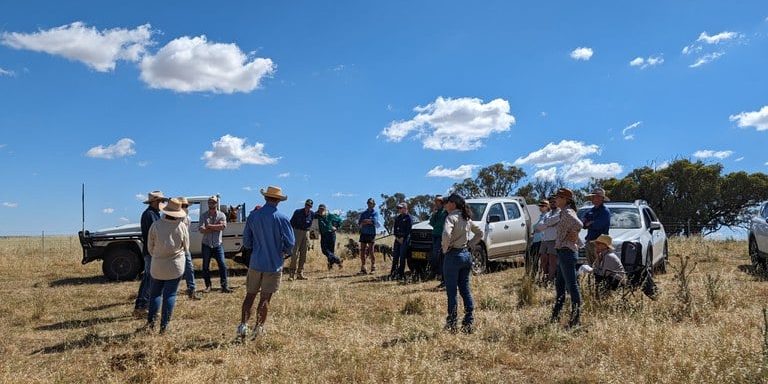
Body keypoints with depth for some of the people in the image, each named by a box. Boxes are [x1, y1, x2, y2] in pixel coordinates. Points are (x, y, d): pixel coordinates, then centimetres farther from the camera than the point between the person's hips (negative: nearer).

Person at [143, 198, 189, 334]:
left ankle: (151, 321, 10)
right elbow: (186, 248, 3)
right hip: (176, 266, 0)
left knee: (155, 293, 16)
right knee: (170, 295, 6)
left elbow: (150, 247, 1)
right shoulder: (182, 227, -8)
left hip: (157, 266, 1)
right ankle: (164, 326, 6)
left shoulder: (156, 225, -9)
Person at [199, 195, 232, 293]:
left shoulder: (221, 215, -1)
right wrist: (216, 228, -17)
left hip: (217, 245, -1)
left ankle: (224, 286, -2)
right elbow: (201, 229, -15)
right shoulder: (203, 215, -1)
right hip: (206, 245, 1)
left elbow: (223, 226, -20)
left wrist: (210, 226, -17)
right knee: (205, 266, 7)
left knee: (222, 265, -6)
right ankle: (208, 286, 19)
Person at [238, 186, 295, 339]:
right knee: (265, 298, 7)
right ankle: (258, 329, 11)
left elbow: (246, 241, 5)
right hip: (274, 264, -2)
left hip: (255, 263, 2)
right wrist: (283, 252, 10)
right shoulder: (282, 219, -13)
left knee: (250, 295, 14)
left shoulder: (253, 216, -3)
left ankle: (243, 325, 7)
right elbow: (290, 243, -10)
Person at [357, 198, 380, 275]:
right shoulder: (363, 213, 15)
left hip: (371, 234, -4)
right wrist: (369, 221, -10)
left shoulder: (375, 213, 5)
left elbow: (374, 221, -14)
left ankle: (373, 268, 5)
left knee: (371, 252, -3)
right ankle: (363, 269, 6)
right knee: (362, 251, 1)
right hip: (363, 234, 4)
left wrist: (365, 221, -6)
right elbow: (360, 223, 3)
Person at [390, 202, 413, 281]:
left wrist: (403, 238, -13)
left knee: (402, 257, -6)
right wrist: (397, 237, -1)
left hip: (405, 238, -6)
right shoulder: (398, 217, 16)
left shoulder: (408, 217, -4)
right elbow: (395, 228, 14)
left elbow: (408, 229, -9)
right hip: (398, 238, 6)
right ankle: (393, 273, 7)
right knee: (395, 256, 4)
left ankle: (401, 274, -2)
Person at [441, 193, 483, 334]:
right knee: (465, 289, 12)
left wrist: (445, 248, -15)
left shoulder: (452, 217, -13)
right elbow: (480, 233, 21)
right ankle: (468, 322, 14)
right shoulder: (466, 218, 11)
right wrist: (470, 245, 14)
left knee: (451, 291, 0)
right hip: (466, 255, 8)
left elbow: (446, 234, -30)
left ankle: (451, 324, 5)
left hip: (453, 255, -8)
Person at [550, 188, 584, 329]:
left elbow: (579, 224, -31)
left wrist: (574, 236, -16)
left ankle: (576, 318, -3)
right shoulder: (565, 212, 15)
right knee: (559, 284, 16)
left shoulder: (567, 212, -15)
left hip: (566, 251, -11)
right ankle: (556, 315, 24)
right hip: (563, 251, 11)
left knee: (571, 285, -7)